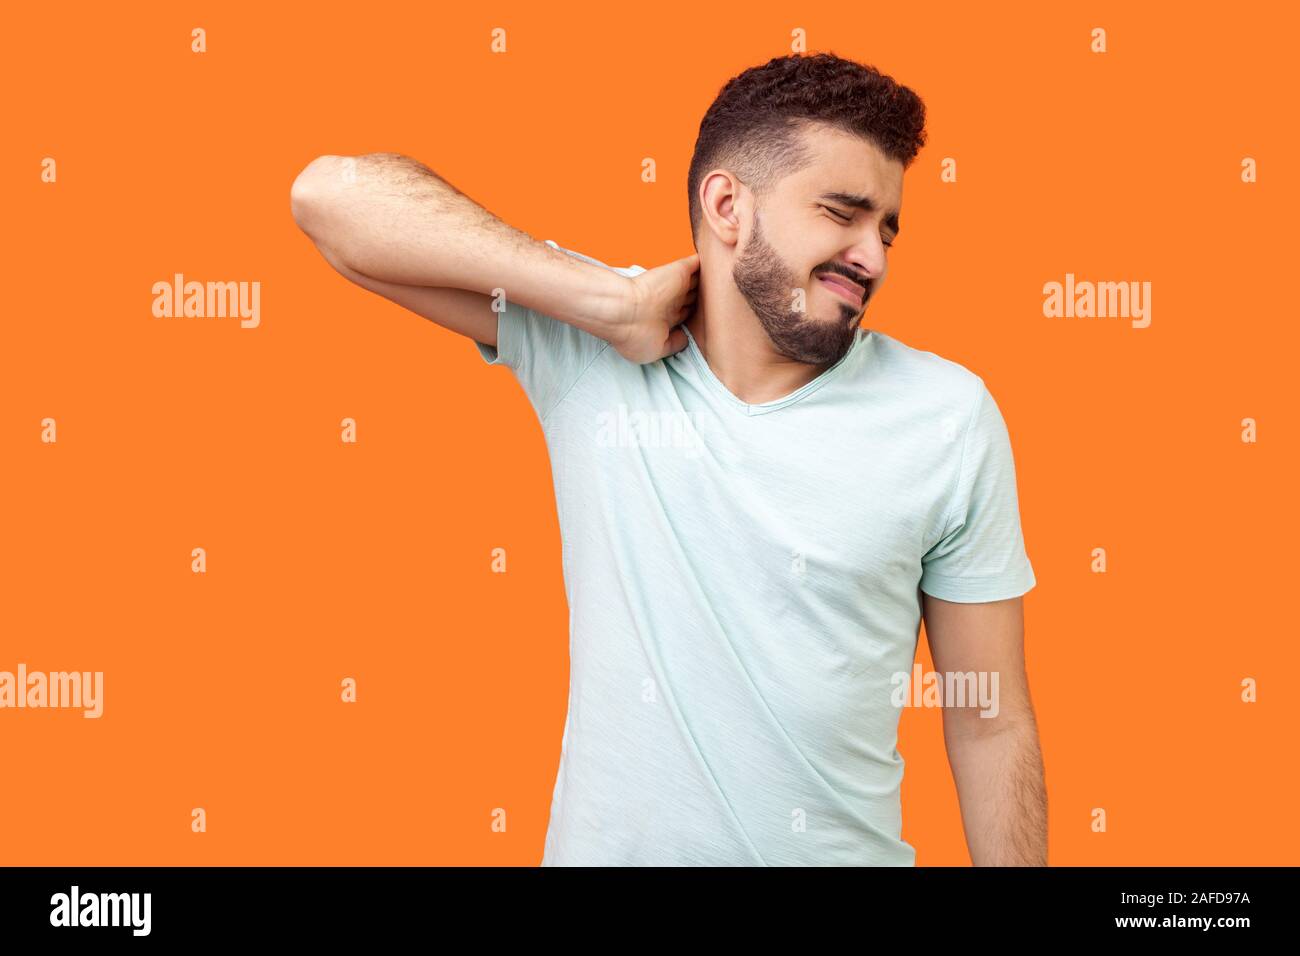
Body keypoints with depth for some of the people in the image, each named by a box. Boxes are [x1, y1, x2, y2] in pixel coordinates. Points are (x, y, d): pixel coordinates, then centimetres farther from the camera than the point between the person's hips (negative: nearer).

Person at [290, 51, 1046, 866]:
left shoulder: (948, 417, -10)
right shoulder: (578, 347, -10)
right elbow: (332, 193, -18)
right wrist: (612, 301, -23)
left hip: (844, 849, 0)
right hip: (604, 843, 1)